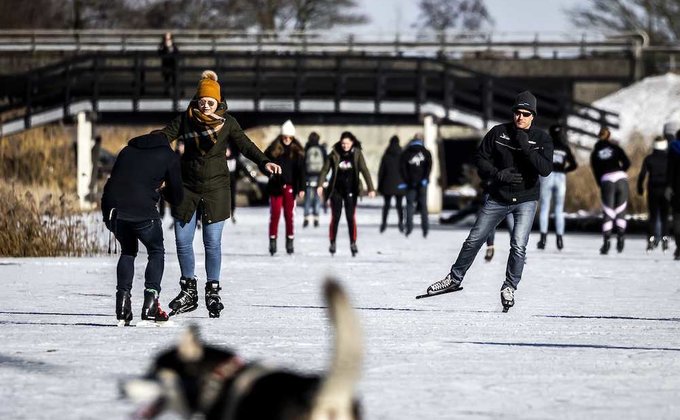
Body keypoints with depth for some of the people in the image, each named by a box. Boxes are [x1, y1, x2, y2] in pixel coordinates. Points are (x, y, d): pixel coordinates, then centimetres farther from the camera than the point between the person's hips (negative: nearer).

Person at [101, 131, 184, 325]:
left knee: (128, 251, 27)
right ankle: (150, 305, 4)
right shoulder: (168, 156, 14)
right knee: (156, 252, 19)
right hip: (142, 212, -4)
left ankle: (122, 305, 16)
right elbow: (177, 197, 17)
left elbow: (114, 180, 27)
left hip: (112, 209, 4)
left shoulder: (127, 151, 25)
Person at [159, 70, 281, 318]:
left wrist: (263, 162, -22)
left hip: (215, 189, -2)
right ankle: (188, 292, 16)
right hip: (187, 187, 2)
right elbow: (163, 137, -4)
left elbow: (245, 144, -5)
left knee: (212, 243, -2)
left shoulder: (226, 122, -2)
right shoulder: (185, 120, 0)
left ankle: (212, 293, 9)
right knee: (182, 241, 3)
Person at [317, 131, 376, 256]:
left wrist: (370, 188, -18)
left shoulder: (357, 154, -4)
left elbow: (364, 171, -10)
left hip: (351, 190, -1)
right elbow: (325, 169, -4)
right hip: (336, 190, 1)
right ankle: (332, 243, 11)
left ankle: (353, 243, 6)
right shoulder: (335, 154, -3)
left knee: (351, 217, -1)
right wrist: (320, 185, -17)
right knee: (335, 217, 2)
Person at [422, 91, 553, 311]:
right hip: (498, 198, 2)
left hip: (526, 200, -2)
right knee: (474, 240, 7)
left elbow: (546, 169, -20)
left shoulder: (542, 139, -8)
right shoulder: (498, 132, -5)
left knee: (518, 245, -15)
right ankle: (455, 278, 25)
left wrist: (525, 147, -27)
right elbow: (480, 158, 0)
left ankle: (510, 287, 5)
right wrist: (497, 174, -18)